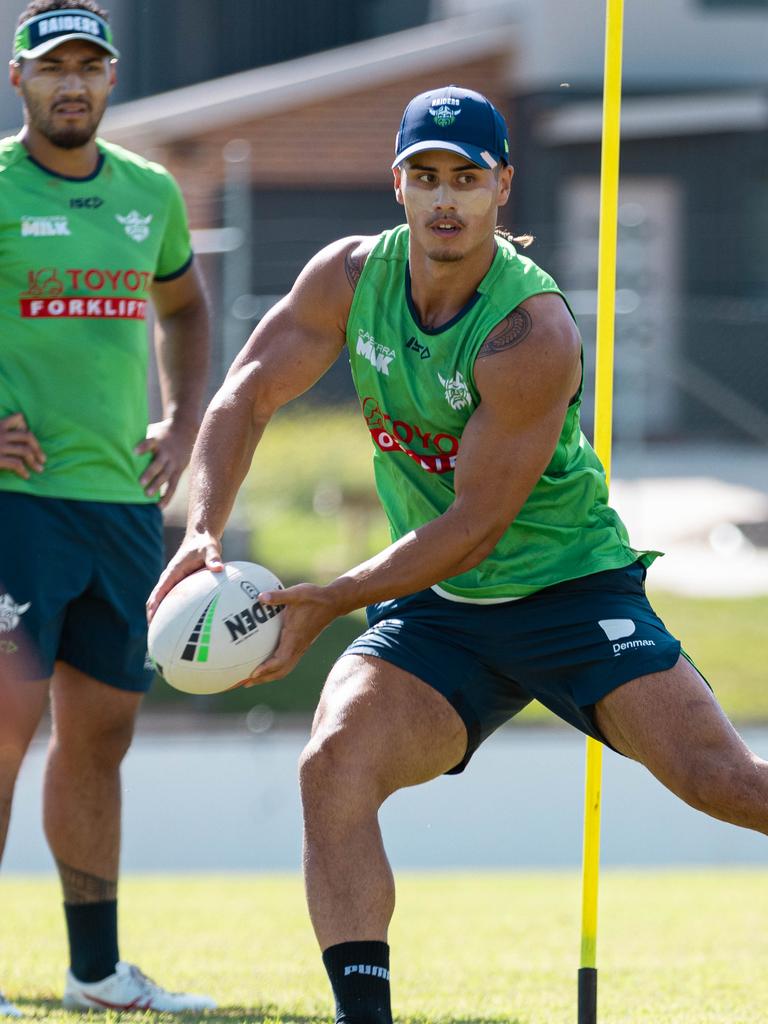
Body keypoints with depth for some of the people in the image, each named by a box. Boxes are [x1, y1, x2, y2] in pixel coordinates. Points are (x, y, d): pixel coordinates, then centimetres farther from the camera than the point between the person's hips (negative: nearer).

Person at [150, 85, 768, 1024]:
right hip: (435, 613, 4)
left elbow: (473, 527, -22)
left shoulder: (531, 333, -23)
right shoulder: (350, 277, -4)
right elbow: (248, 394, 0)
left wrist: (327, 602, -24)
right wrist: (204, 531, -17)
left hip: (568, 589, -4)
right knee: (335, 764, -21)